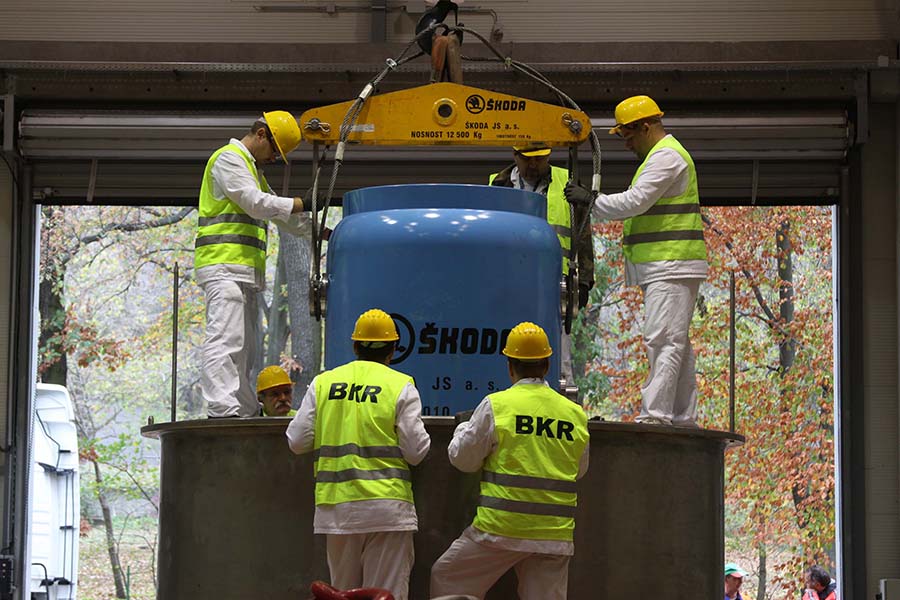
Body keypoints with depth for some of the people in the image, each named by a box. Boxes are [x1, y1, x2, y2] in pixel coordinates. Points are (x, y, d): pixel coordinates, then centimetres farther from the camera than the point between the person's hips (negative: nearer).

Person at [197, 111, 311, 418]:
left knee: (245, 347, 9)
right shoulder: (229, 158, -3)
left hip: (244, 271, 11)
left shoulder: (252, 169, 29)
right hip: (224, 265, -11)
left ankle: (248, 411, 11)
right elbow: (257, 204, -14)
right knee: (224, 341, -19)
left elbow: (280, 216, 33)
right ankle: (222, 410, -28)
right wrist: (303, 204, -8)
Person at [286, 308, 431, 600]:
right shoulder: (401, 386, -3)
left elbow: (298, 441, 5)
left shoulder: (322, 383, 6)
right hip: (387, 507, -3)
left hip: (335, 507, 3)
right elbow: (415, 451, -6)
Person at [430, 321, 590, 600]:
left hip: (502, 530, -4)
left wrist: (463, 430, 23)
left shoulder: (496, 405, -6)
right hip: (555, 535, 4)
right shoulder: (576, 414, 6)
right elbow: (580, 469, 18)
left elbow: (463, 458, 3)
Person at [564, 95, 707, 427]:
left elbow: (635, 201, -19)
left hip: (671, 267, -11)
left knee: (663, 341, -16)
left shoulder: (666, 156, -11)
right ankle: (683, 418, 10)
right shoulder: (662, 155, 23)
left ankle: (654, 415, -22)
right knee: (675, 343, 9)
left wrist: (591, 200, -10)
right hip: (667, 268, 11)